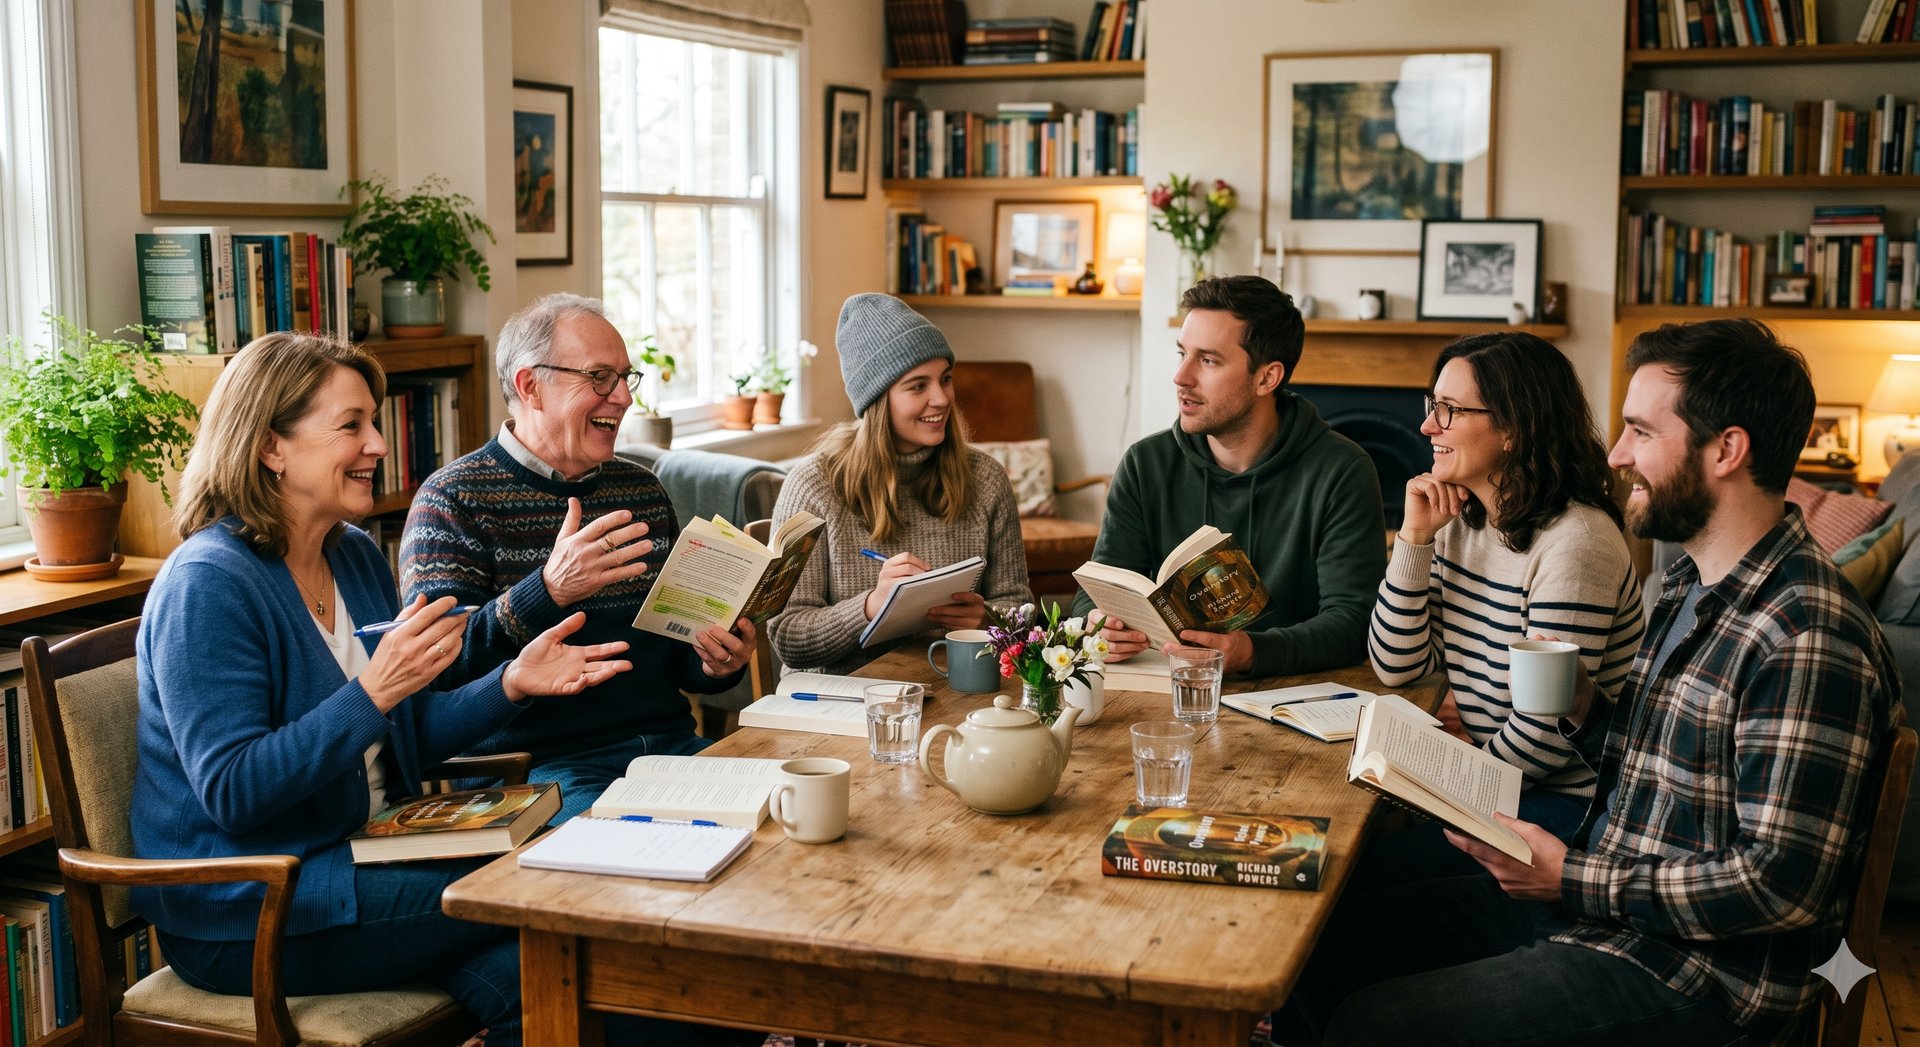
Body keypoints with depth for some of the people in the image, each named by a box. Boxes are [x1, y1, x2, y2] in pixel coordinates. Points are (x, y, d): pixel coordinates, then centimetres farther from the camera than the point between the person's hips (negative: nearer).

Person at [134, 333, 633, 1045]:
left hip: (360, 854, 7)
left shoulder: (357, 557, 9)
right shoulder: (207, 585, -16)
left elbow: (405, 734, 14)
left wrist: (512, 683, -2)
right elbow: (230, 793, -22)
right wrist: (372, 692, -30)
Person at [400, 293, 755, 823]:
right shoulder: (454, 500, -2)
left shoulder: (642, 491, 18)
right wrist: (547, 591, -30)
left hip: (669, 743, 6)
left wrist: (715, 663, 0)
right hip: (539, 763, -6)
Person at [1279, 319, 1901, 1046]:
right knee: (1322, 948, 4)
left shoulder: (1809, 639, -21)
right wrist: (1585, 714, 0)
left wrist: (1572, 876, -18)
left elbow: (1781, 886, -24)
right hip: (1590, 900, 9)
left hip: (1694, 977, -9)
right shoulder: (1688, 587, 10)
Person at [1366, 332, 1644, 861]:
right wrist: (1415, 538, -6)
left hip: (1565, 800, -7)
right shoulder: (1460, 522, 6)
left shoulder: (1575, 544, -20)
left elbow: (1549, 733, -21)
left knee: (1365, 862, -22)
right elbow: (1396, 668, 1)